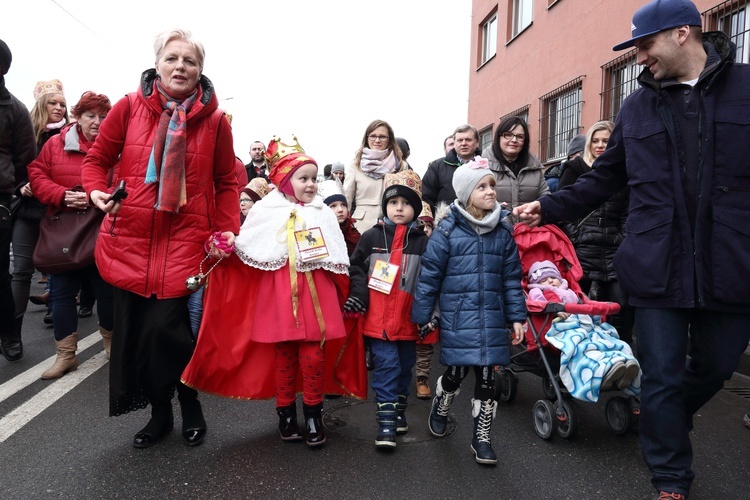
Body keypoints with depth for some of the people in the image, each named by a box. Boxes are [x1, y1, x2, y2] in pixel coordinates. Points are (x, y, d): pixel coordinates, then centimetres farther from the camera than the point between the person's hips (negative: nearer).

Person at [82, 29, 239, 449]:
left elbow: (227, 183, 7)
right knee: (132, 329, 7)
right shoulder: (128, 108, 2)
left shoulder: (215, 121, 0)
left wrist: (227, 231, -4)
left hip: (185, 242, -2)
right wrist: (97, 191, -8)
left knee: (165, 329, -10)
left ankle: (190, 406, 20)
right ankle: (160, 414, 29)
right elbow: (96, 160, 12)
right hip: (130, 240, 3)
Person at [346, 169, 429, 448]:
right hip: (378, 318, -2)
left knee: (405, 367, 16)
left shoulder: (422, 242, 1)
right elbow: (356, 267, 5)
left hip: (408, 319, 2)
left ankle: (398, 410, 35)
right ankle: (386, 421, 4)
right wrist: (358, 294, -9)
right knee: (386, 367, -4)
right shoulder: (372, 237, 0)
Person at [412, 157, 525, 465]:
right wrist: (423, 316, -2)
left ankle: (481, 438, 24)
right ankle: (439, 409, 40)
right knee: (456, 372, 7)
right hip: (457, 319, -3)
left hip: (492, 320, 3)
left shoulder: (503, 231, 4)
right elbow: (429, 275, -4)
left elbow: (512, 277, 8)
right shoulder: (447, 230, -7)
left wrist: (517, 317, 6)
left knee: (486, 376, 7)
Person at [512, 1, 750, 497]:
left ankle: (664, 427, 48)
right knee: (662, 377, 5)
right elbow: (605, 178, 14)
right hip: (659, 267, 1)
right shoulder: (638, 106, 9)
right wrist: (549, 207, 5)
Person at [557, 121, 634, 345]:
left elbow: (626, 214, 18)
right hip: (583, 248, -2)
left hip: (613, 249, 3)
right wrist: (575, 239, -7)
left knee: (621, 302, -4)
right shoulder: (576, 168, 7)